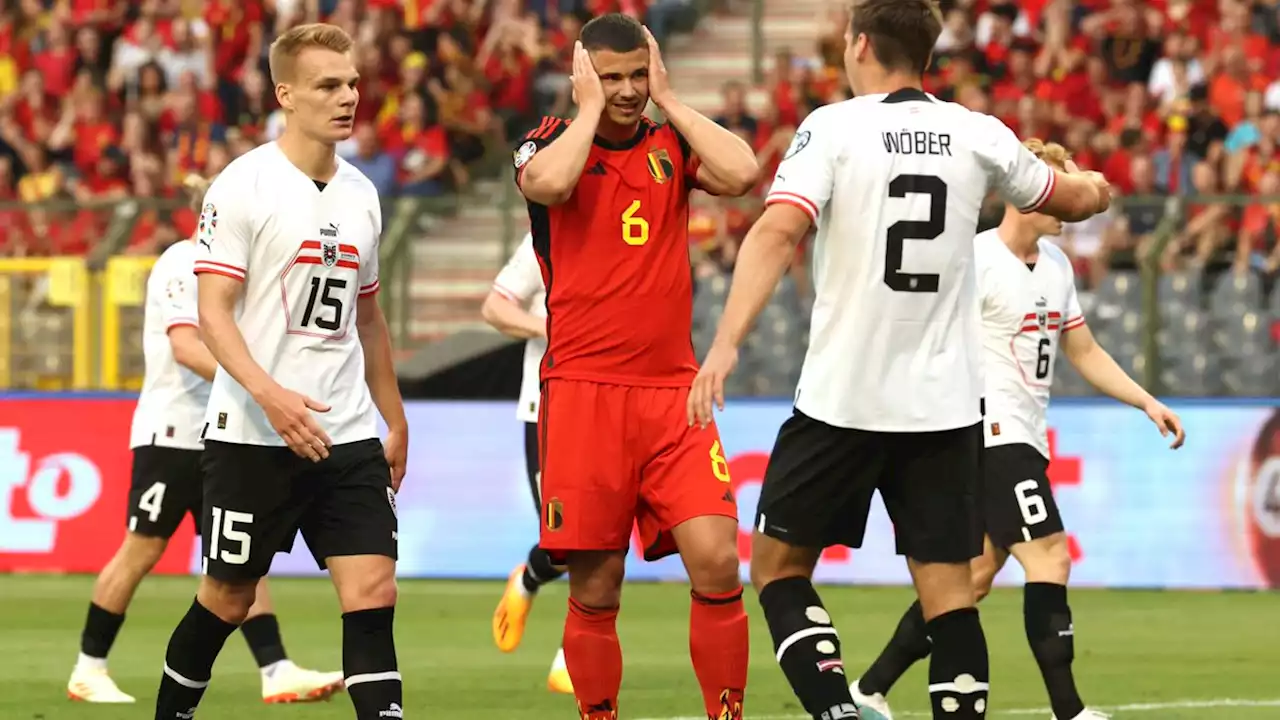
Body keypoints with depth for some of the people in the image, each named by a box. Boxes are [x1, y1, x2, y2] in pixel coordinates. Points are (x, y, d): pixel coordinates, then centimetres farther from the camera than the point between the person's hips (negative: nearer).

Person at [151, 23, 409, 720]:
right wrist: (270, 394, -27)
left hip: (348, 436, 5)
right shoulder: (243, 186, -7)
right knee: (227, 598, 5)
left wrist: (395, 422, 23)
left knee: (373, 591, -8)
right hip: (251, 436, -5)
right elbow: (212, 313, -13)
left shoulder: (360, 194, 12)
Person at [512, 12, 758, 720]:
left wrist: (668, 100, -2)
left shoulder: (672, 144, 10)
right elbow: (547, 183, -22)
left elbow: (740, 173, -11)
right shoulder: (552, 142, 3)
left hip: (673, 393, 2)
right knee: (594, 592, 0)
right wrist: (590, 108, -8)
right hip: (582, 391, -2)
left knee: (716, 562, -11)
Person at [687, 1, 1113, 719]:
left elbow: (778, 231, -21)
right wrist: (1097, 188, 47)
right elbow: (1071, 199, 23)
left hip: (842, 399, -3)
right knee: (948, 591, 5)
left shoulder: (833, 128, -6)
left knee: (780, 564, 10)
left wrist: (726, 344, -26)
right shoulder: (979, 136, 5)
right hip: (946, 407, 3)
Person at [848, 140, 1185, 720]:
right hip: (991, 429, -9)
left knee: (975, 576, 9)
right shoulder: (978, 260, -13)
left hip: (1024, 437, 9)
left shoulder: (1057, 265, 14)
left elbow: (1083, 352, 22)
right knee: (1049, 556, -14)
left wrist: (1147, 402, 14)